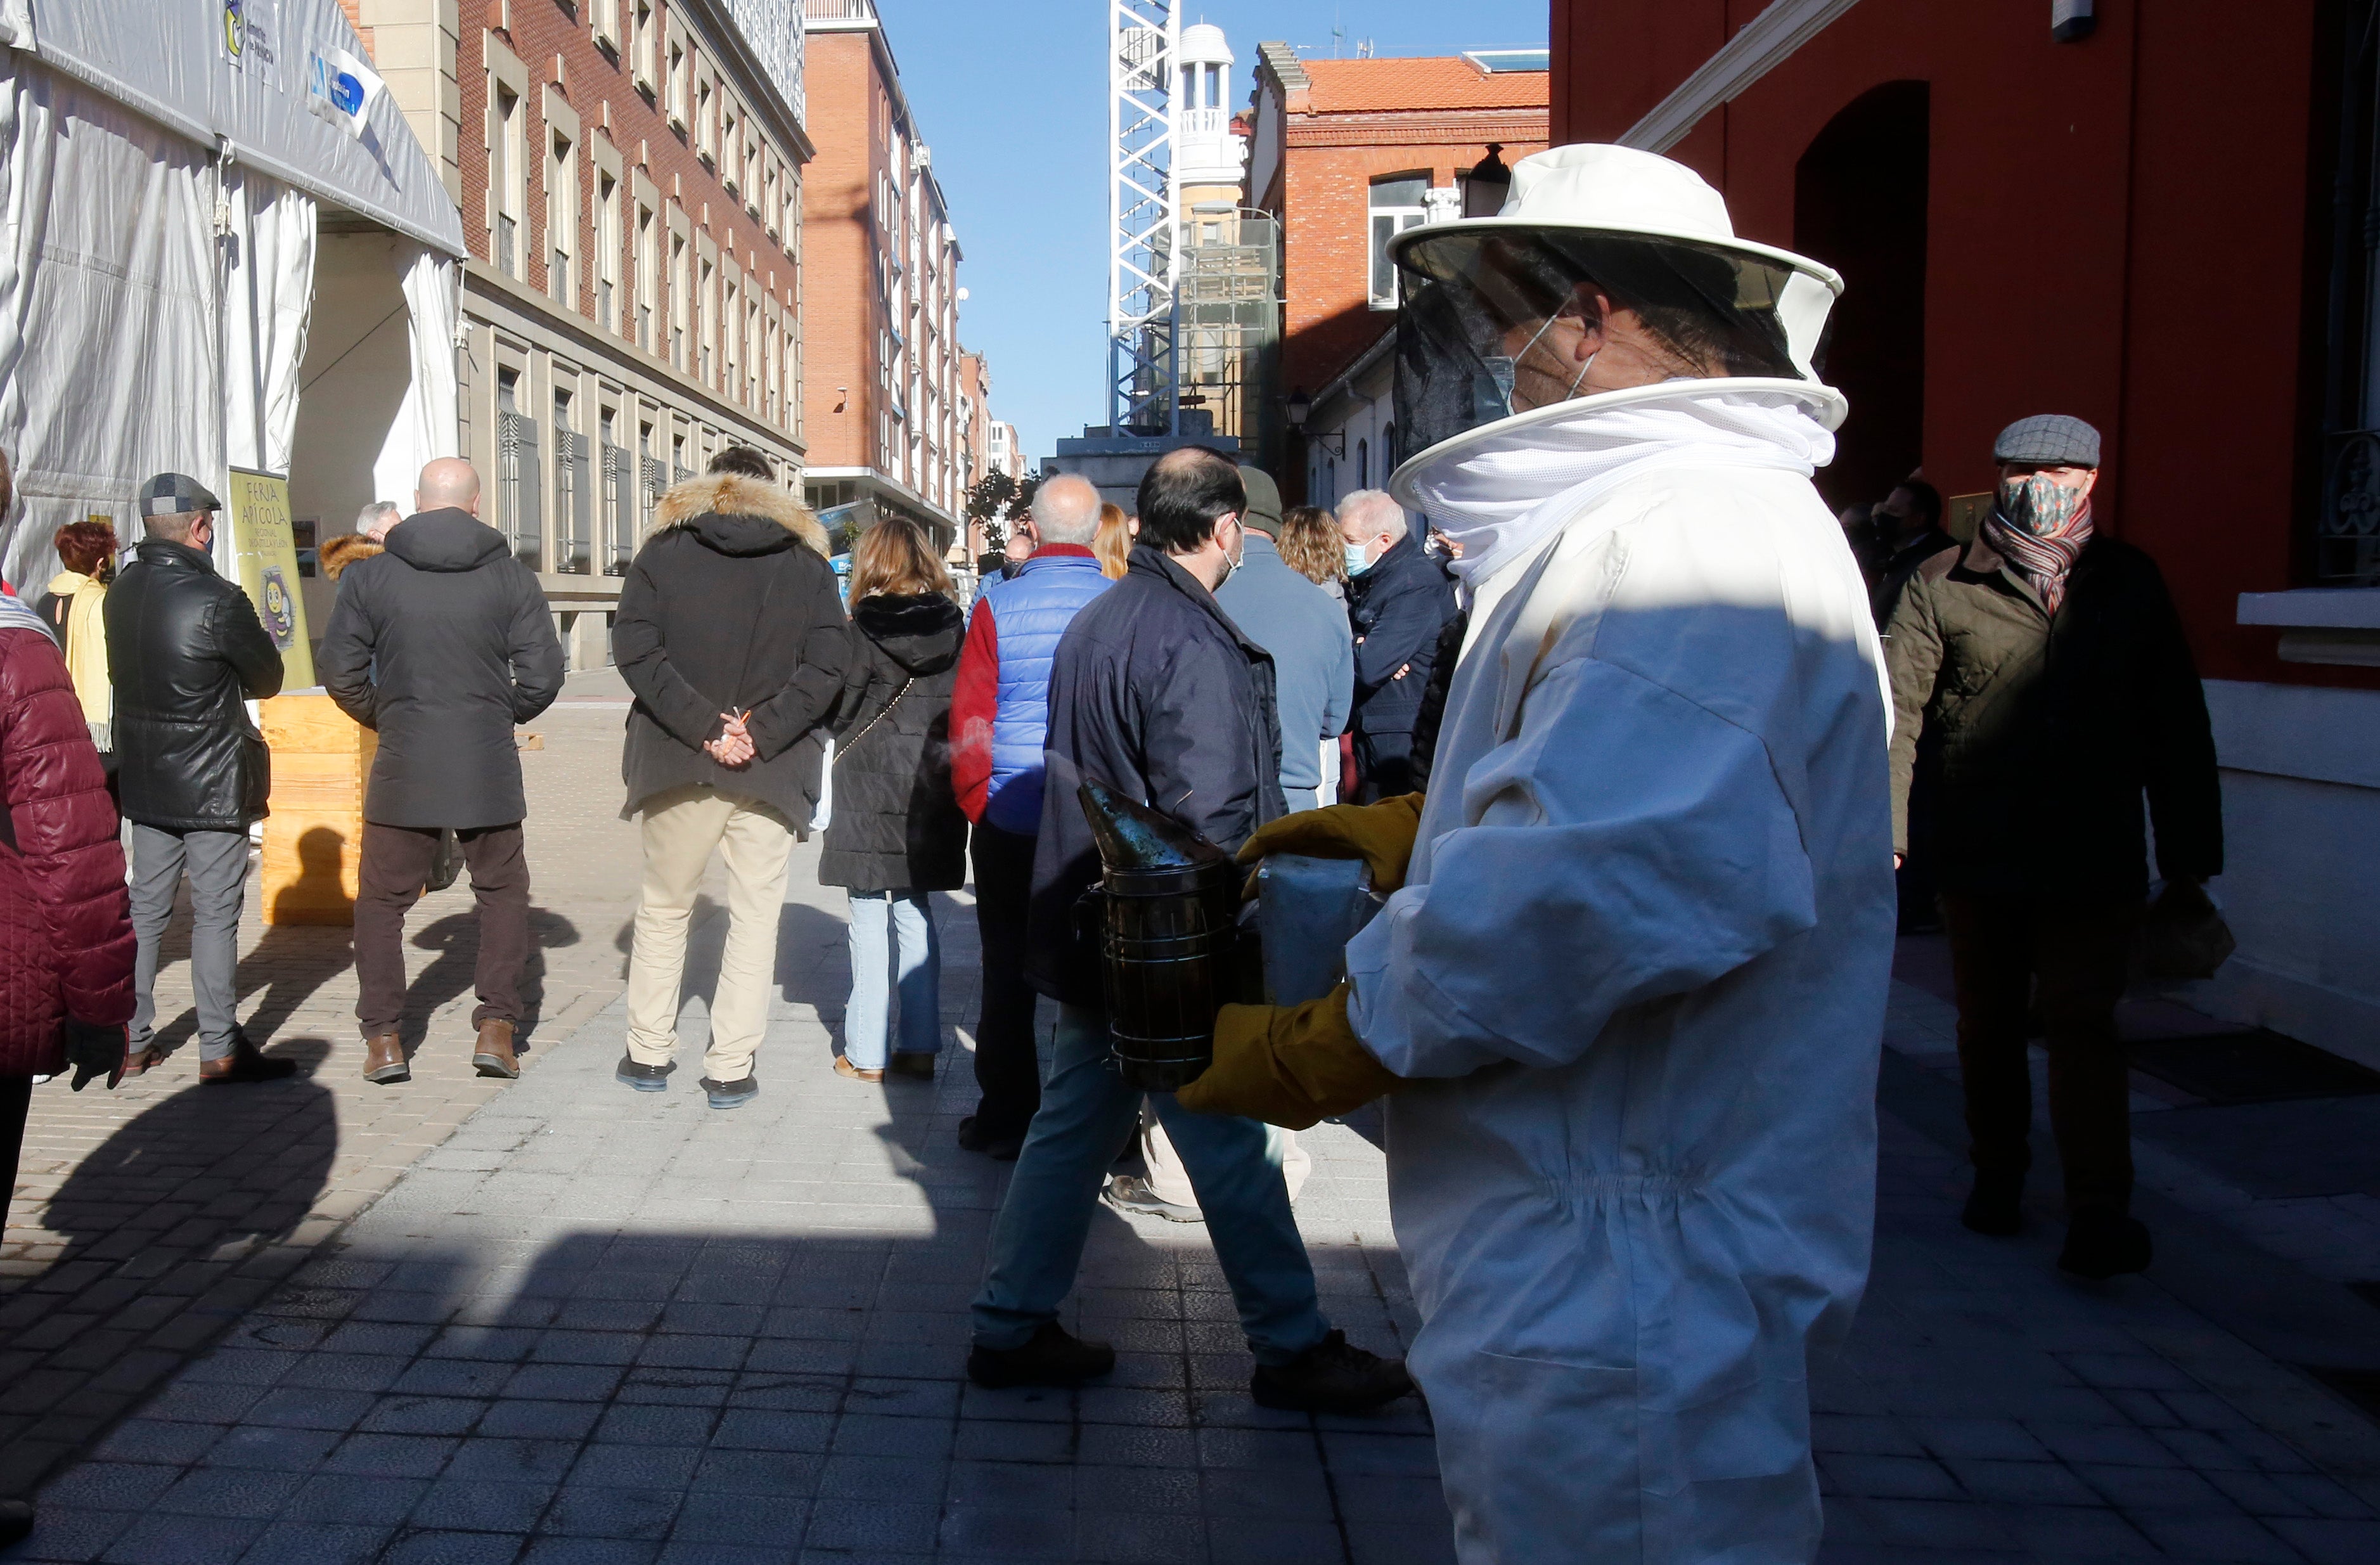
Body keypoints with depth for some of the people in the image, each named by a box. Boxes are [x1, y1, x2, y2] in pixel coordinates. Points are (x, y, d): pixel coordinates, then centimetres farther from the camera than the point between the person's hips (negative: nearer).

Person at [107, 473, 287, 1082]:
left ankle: (131, 1037, 21)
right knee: (215, 912, -1)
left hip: (144, 777, 7)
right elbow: (268, 679, -7)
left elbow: (121, 672, 13)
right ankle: (219, 1049, 3)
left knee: (145, 906, 14)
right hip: (213, 782, -7)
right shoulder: (218, 600, -18)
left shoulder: (122, 591, 3)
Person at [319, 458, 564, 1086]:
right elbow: (543, 674, -5)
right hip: (490, 770, 0)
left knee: (382, 900, 12)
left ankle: (382, 1037, 11)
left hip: (402, 770, 0)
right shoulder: (510, 577, -2)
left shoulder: (371, 574, -1)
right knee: (502, 892, 15)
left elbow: (339, 669, -2)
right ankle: (497, 1026, 8)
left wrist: (381, 718, 15)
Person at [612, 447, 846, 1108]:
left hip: (677, 763, 1)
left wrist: (702, 725, -11)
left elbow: (634, 649, -7)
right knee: (755, 916, 7)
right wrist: (761, 733, -10)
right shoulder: (809, 562, 5)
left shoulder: (663, 548, 4)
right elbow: (827, 665, -6)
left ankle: (648, 1055, 22)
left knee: (664, 907, 15)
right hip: (772, 769, 0)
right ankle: (730, 1069, 7)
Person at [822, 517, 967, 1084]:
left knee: (870, 916, 3)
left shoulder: (864, 628, -10)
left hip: (869, 788, -4)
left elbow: (837, 708, -6)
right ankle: (920, 1045, 13)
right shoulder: (953, 626, 1)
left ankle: (866, 1052, 7)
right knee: (916, 913, 11)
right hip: (932, 791, 4)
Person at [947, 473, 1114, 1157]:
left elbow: (969, 717, -5)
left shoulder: (998, 605, -7)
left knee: (1008, 974, 11)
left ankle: (1006, 1121, 18)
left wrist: (977, 803, 8)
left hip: (1011, 822, 0)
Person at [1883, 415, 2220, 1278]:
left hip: (2095, 859, 0)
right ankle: (1997, 1175, 31)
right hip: (1978, 853, 0)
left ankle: (2100, 1215, -2)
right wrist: (1886, 832, -14)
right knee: (1989, 1023, 13)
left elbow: (2177, 727, 10)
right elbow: (1898, 710, -5)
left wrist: (2190, 851, 8)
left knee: (2081, 1026, -5)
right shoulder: (1943, 583, 1)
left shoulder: (2130, 583, 7)